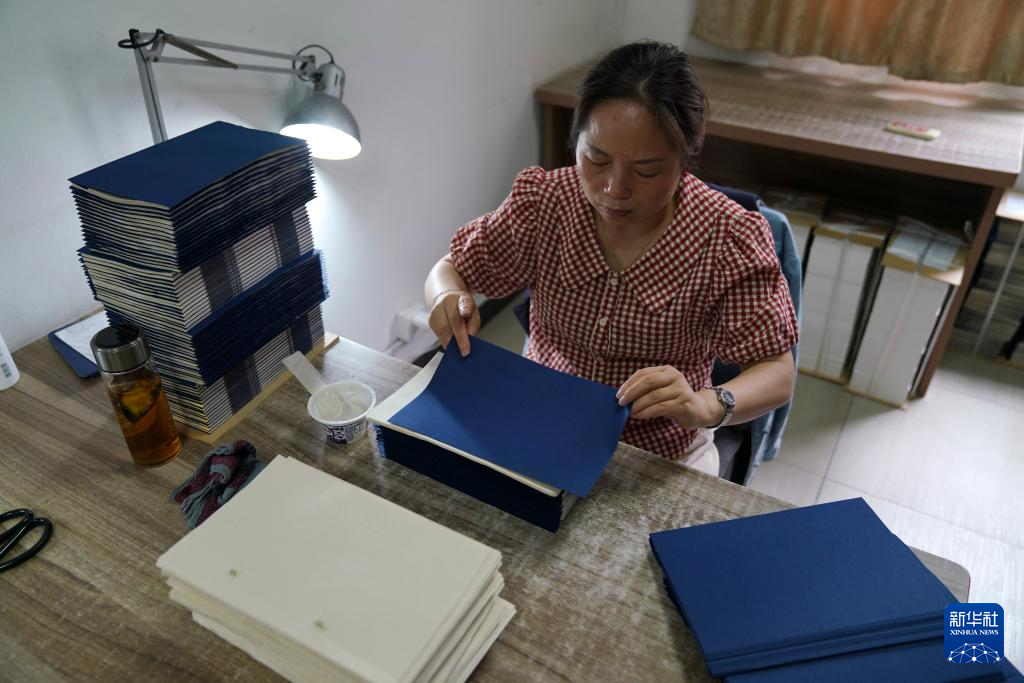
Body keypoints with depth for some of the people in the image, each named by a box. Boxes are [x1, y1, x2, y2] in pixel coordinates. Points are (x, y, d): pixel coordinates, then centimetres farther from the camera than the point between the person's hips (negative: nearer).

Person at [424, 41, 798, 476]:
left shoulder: (729, 240, -17)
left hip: (659, 460, 0)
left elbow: (777, 374, -13)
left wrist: (707, 405, -34)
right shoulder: (543, 202, -10)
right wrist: (449, 299, -23)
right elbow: (448, 270, 1)